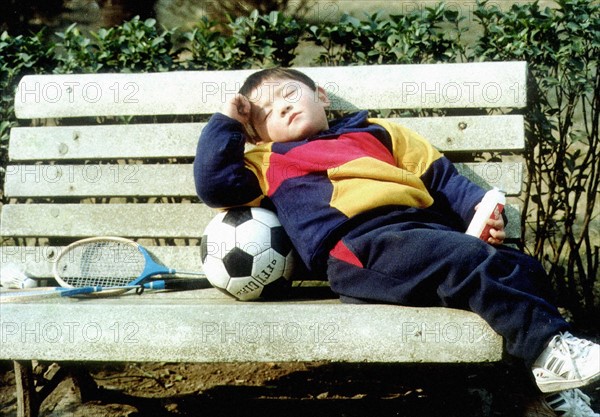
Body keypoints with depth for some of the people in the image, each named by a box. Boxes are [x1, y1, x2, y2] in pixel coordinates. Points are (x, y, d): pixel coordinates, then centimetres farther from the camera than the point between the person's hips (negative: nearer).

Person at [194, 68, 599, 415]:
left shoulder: (374, 132, 33)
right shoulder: (268, 163, 27)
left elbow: (441, 175, 26)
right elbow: (214, 183, 16)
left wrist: (479, 208, 10)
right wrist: (227, 122, 20)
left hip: (428, 225, 5)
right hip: (360, 245, -5)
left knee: (522, 268, -9)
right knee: (472, 262, -28)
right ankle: (548, 346, -29)